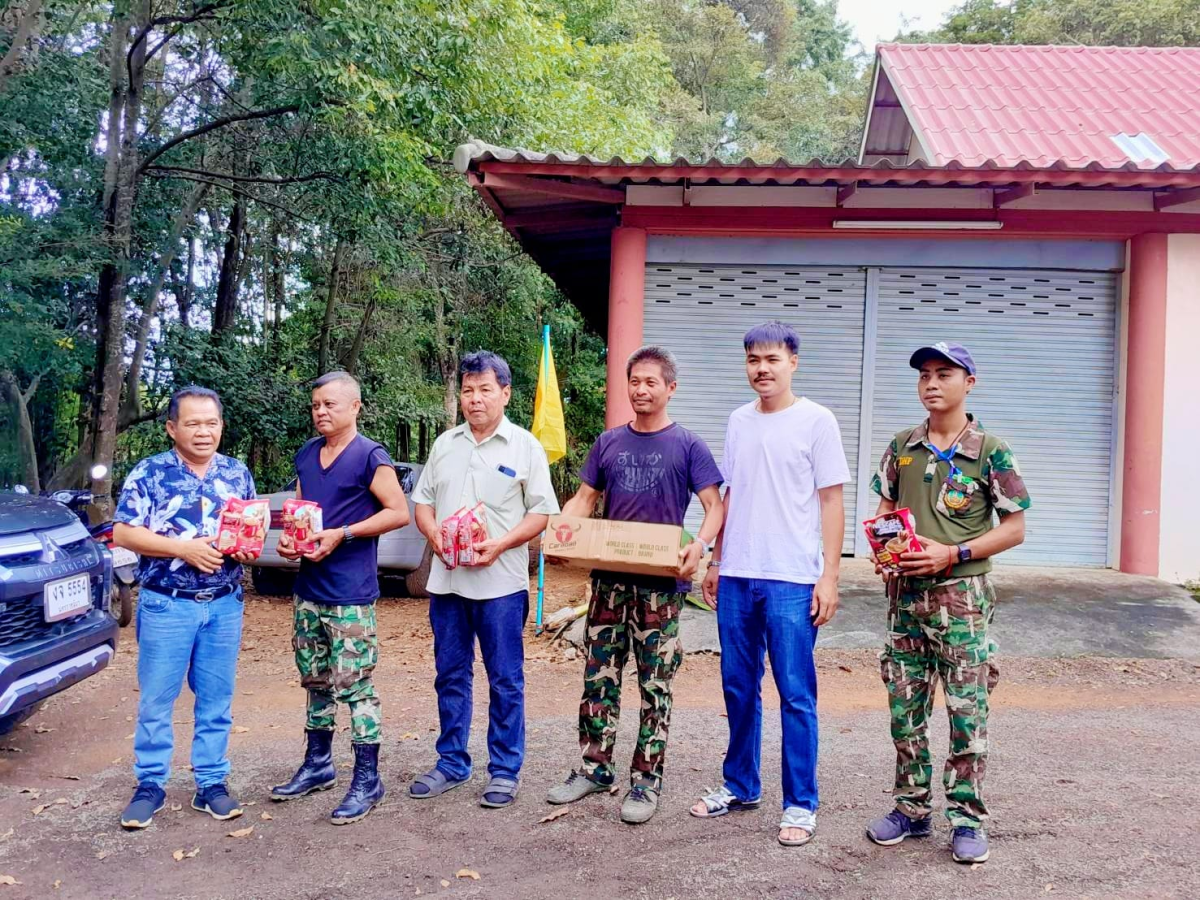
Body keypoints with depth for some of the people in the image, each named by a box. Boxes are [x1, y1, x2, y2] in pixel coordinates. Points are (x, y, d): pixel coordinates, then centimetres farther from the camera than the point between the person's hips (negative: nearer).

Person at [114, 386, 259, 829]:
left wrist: (247, 547, -10)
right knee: (155, 701, 5)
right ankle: (150, 785, 19)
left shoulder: (238, 474, 7)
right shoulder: (148, 473, -4)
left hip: (225, 605, 3)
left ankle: (211, 783, 20)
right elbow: (123, 532, -9)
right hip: (166, 604, -2)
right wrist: (186, 548, -19)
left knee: (216, 701, 9)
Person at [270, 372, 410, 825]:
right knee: (316, 681, 17)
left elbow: (399, 512, -13)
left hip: (350, 594, -7)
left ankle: (367, 780, 6)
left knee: (354, 685, -4)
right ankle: (318, 765, 31)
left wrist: (341, 535, -18)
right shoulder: (306, 455, 12)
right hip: (308, 588, 8)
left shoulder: (370, 456, -9)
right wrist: (289, 539, 0)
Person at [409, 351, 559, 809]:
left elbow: (541, 512, -4)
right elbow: (422, 501, 14)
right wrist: (434, 534, -6)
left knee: (505, 681, 3)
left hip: (500, 582, -4)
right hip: (446, 580, 4)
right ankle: (451, 763, 26)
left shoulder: (524, 446, -1)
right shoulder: (445, 444, 12)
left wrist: (501, 543, -18)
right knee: (450, 676, 13)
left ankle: (505, 771, 15)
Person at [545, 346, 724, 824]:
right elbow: (584, 498, 13)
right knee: (598, 676, 9)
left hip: (660, 582, -4)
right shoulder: (609, 442, 10)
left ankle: (646, 780, 14)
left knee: (655, 684, 4)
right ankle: (595, 768, 23)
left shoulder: (687, 445, -1)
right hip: (610, 577, 4)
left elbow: (714, 505, -5)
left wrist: (700, 544, -24)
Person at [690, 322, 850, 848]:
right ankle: (740, 786, 29)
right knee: (739, 688, 14)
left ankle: (800, 804, 12)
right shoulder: (738, 421, 11)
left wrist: (829, 576, -10)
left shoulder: (816, 421, -4)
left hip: (792, 581, -5)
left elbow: (831, 502, -5)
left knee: (796, 695, 0)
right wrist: (715, 562, 16)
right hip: (736, 578, 6)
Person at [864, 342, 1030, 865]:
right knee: (904, 708, 9)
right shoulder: (902, 446, 7)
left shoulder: (990, 451, -6)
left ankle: (967, 818, 14)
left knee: (967, 709, 1)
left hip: (962, 596, -4)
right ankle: (912, 809, 23)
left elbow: (1014, 529, -4)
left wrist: (951, 554, -15)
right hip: (905, 593, 4)